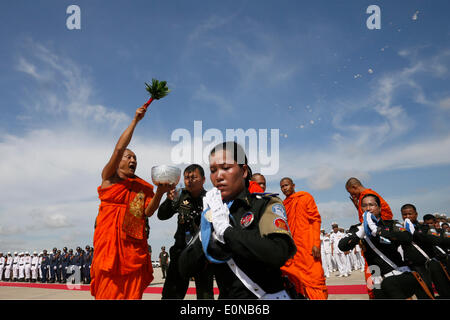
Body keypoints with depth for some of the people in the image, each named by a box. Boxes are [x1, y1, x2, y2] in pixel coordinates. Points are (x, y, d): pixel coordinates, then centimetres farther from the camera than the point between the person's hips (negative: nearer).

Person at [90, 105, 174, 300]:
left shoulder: (143, 187, 17)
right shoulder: (109, 178, 7)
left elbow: (148, 212, 3)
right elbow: (119, 148, -5)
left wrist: (159, 192, -14)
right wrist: (135, 121, -6)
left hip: (134, 244, 4)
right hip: (110, 240, -4)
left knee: (133, 291, 3)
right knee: (108, 289, -7)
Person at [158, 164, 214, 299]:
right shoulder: (181, 195, 2)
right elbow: (162, 216, -2)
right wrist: (169, 200, -19)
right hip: (181, 250, 3)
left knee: (205, 294, 5)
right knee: (170, 294, 6)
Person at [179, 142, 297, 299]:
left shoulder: (267, 205, -2)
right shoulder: (213, 214, 9)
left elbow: (278, 255, -19)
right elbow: (185, 269, 2)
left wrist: (226, 230, -16)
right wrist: (205, 233, -11)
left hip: (267, 295, -2)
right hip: (227, 295, 3)